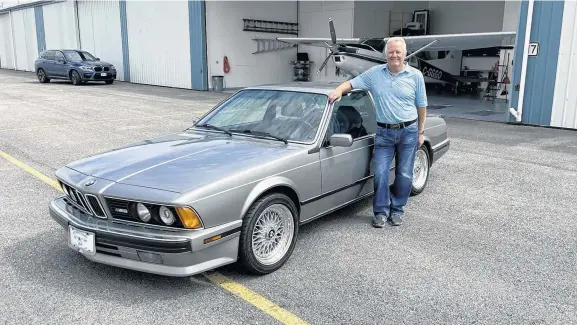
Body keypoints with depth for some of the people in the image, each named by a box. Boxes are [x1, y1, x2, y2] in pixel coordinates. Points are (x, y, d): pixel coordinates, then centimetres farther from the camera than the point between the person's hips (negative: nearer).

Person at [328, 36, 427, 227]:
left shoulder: (415, 76, 1)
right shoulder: (375, 73, 2)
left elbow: (421, 106, 5)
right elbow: (352, 83, 4)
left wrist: (420, 132, 4)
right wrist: (339, 90, -18)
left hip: (408, 131, 0)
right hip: (384, 132, 0)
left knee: (404, 175, 6)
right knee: (380, 174, -3)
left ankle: (397, 210, 22)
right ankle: (381, 212, 12)